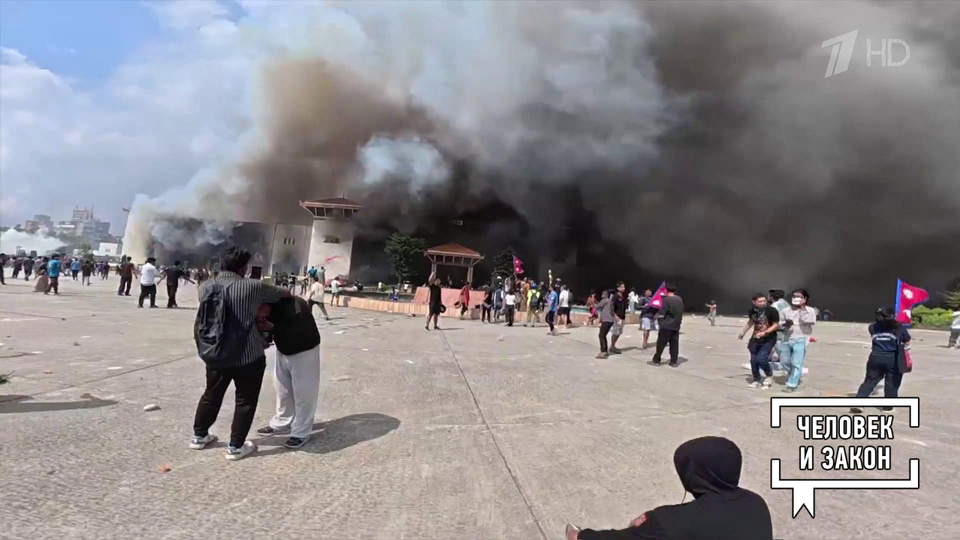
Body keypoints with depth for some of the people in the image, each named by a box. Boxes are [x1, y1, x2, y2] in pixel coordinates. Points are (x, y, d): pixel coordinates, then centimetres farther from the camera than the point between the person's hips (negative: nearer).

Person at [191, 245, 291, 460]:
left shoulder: (205, 286, 1)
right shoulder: (252, 287, -15)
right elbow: (286, 294, -4)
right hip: (248, 356, -5)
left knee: (211, 395, 24)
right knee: (245, 400, 10)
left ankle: (199, 436, 38)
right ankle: (235, 446, 16)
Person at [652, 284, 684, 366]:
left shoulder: (666, 299, -13)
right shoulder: (680, 300, 7)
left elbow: (661, 313, -13)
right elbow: (681, 313, 15)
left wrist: (659, 321, -2)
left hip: (666, 325, -5)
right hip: (676, 326, 6)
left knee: (661, 343, 2)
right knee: (674, 344, 8)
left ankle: (656, 360, 8)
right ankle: (674, 361, 9)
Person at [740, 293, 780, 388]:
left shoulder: (772, 310, -17)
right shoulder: (752, 311, -2)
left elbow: (776, 325, -15)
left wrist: (764, 333, -25)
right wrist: (743, 332, 19)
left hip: (769, 339, -5)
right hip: (755, 339, 5)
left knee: (761, 359, -17)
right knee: (753, 360, 7)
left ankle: (769, 375, 12)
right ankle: (756, 379, 26)